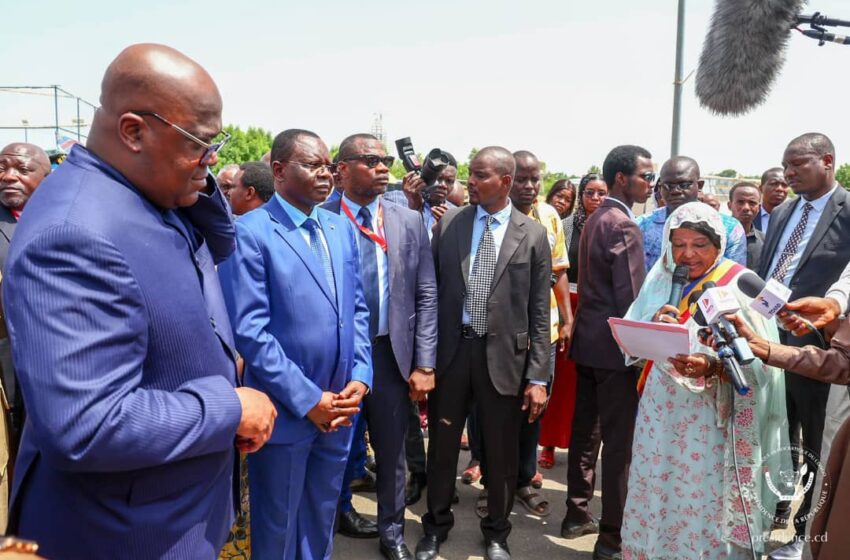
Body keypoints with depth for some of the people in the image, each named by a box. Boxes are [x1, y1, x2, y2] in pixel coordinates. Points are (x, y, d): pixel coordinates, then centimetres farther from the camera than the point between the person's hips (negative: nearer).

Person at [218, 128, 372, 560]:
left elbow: (357, 310, 9)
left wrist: (360, 377, -3)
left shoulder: (341, 228, 7)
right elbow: (250, 330, -18)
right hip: (285, 410, -5)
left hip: (339, 406, 6)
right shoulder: (250, 232, -14)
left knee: (322, 522, 23)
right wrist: (308, 399, -17)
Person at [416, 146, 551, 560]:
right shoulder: (448, 223, 3)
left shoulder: (533, 235, -2)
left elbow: (540, 312, -2)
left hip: (504, 354, -1)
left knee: (501, 452, 12)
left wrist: (537, 376, -6)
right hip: (450, 350, 2)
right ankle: (436, 526, 38)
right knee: (442, 445, 15)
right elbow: (431, 289, 4)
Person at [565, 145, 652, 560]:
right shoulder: (623, 226, -15)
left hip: (588, 339, 9)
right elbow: (629, 297, -18)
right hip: (614, 345, -9)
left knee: (586, 430, 16)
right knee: (619, 440, -1)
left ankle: (577, 514, 28)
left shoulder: (595, 219, 13)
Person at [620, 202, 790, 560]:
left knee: (703, 502, 3)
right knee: (655, 495, 12)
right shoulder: (661, 280, 7)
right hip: (660, 413, 4)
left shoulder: (740, 285, -7)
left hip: (710, 419, -4)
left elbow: (757, 358, -12)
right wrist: (654, 324, -15)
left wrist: (713, 365, -30)